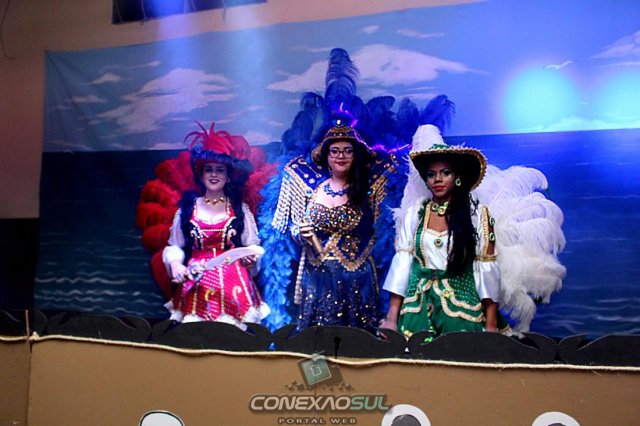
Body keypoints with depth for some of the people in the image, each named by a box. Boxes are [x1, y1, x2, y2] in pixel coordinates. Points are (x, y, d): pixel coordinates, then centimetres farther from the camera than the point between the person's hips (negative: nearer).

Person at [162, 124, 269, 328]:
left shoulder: (239, 208, 9)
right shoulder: (188, 207, 10)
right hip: (197, 282, 1)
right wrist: (175, 263, -5)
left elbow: (253, 246, 10)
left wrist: (250, 256, -10)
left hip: (232, 283, 0)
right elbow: (174, 246, 13)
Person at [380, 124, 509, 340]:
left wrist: (491, 326, -6)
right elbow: (401, 264, 2)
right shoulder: (414, 213, 5)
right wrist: (391, 318, -3)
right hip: (419, 311, 2)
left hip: (463, 310, -1)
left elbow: (486, 269, -1)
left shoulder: (478, 214, 0)